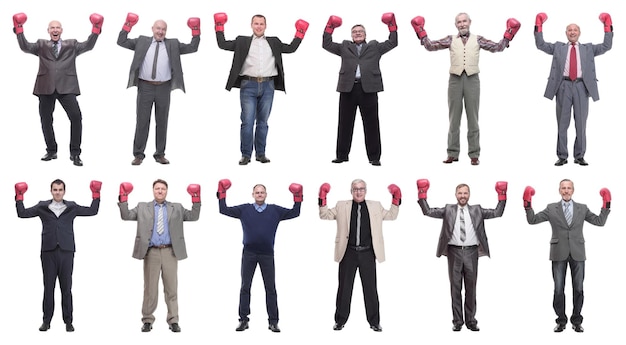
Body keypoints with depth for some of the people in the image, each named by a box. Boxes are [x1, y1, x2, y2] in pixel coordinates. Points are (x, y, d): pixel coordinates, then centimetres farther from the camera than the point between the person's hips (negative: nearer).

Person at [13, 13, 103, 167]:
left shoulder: (72, 45, 14)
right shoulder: (41, 45, 14)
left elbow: (88, 46, 3)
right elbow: (25, 47, 1)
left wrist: (96, 29, -7)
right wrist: (19, 28, -6)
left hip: (66, 87, -2)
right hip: (46, 87, 2)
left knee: (76, 116, -14)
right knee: (46, 120, 7)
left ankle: (75, 153, -5)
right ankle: (51, 151, 24)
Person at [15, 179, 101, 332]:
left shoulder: (71, 207, 8)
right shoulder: (42, 207, 8)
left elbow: (92, 211, 9)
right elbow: (23, 213, 8)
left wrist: (96, 195, 3)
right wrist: (19, 197, 2)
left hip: (66, 251, 0)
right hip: (48, 252, 0)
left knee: (66, 288, 3)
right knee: (48, 287, 5)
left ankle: (68, 321, 8)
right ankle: (46, 321, 11)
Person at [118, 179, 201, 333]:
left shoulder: (176, 208, 13)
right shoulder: (142, 207, 11)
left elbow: (193, 216, 6)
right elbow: (126, 216, 4)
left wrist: (196, 198, -6)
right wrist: (123, 197, -6)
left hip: (170, 252, 1)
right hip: (152, 252, 0)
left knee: (172, 288, 3)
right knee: (150, 288, 4)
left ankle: (173, 321, 8)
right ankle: (147, 320, 12)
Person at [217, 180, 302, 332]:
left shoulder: (275, 210, 5)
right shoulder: (244, 209, 4)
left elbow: (294, 213, 5)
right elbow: (224, 210, 4)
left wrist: (297, 198, -5)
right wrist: (222, 194, -2)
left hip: (267, 254, 0)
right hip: (249, 254, 0)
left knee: (271, 288, 3)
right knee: (245, 287, 5)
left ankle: (273, 322, 9)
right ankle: (243, 320, 12)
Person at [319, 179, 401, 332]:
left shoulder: (376, 206, 11)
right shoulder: (342, 206, 7)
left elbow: (391, 216, 17)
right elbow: (325, 215, 10)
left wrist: (396, 199, 5)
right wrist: (322, 199, -3)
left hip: (367, 253, 0)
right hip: (348, 253, 0)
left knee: (370, 288, 5)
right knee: (344, 287, 7)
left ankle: (374, 322, 14)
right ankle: (340, 320, 17)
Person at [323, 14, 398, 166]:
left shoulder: (375, 47, 18)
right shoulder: (344, 47, 19)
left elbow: (392, 43, 17)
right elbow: (326, 45, 18)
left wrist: (391, 25, 13)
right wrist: (330, 28, 14)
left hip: (368, 89, -1)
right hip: (348, 88, 1)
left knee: (371, 124, 0)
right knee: (345, 124, 5)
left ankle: (374, 157, 4)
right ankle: (342, 155, 13)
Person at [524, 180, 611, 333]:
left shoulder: (582, 208, 8)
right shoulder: (551, 208, 5)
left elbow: (600, 221, 5)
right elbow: (532, 220, 2)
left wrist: (606, 206, -6)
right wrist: (528, 206, -12)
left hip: (577, 253, 1)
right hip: (559, 254, -1)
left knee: (578, 289, 5)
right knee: (558, 289, 2)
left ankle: (576, 321, 16)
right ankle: (561, 321, 14)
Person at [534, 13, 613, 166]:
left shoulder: (588, 48, 17)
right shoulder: (558, 47, 15)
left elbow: (607, 46, 10)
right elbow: (540, 44, 9)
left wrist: (607, 25, 5)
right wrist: (539, 25, 4)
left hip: (581, 86, 1)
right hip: (564, 86, 0)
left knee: (581, 123, 4)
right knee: (562, 124, 1)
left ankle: (579, 156, 10)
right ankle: (562, 156, 6)